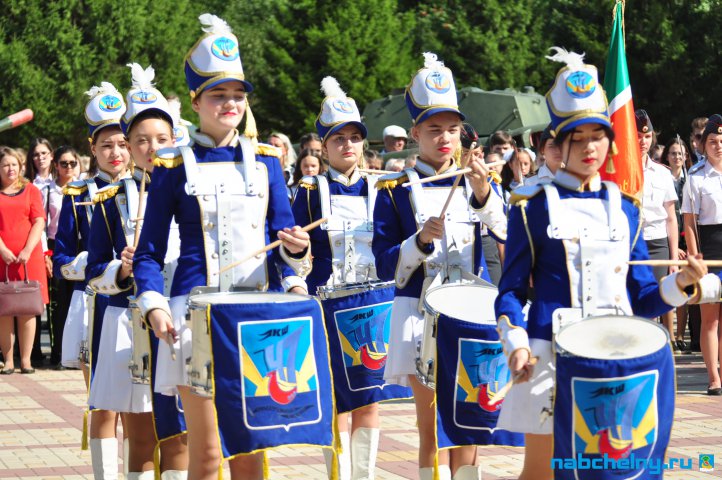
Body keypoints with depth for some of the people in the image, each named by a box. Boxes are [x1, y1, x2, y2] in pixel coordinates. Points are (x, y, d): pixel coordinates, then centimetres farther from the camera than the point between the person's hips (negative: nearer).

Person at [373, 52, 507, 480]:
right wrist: (420, 240, -20)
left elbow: (509, 232, -10)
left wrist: (483, 194, -26)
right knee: (435, 429, -2)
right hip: (421, 316, -2)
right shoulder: (395, 190, 0)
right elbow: (386, 266, -3)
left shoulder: (476, 181, 7)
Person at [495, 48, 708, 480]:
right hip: (553, 356, -4)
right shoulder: (534, 207, -1)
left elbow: (641, 299, 11)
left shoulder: (624, 208, 10)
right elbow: (512, 291, -1)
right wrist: (516, 345, -16)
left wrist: (680, 284, -7)